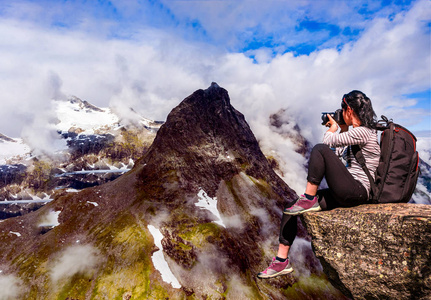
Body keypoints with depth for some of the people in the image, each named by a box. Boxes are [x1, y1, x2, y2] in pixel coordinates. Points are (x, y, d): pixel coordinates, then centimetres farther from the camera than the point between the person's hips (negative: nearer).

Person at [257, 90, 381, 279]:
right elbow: (339, 154, 25)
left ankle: (309, 200, -15)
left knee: (320, 149, -24)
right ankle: (282, 261, 4)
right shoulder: (358, 132, 18)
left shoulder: (362, 132, -13)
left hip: (357, 192, -9)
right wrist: (343, 129, 22)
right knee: (290, 209, -2)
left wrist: (333, 128, 6)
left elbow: (327, 141, -15)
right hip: (345, 193, 9)